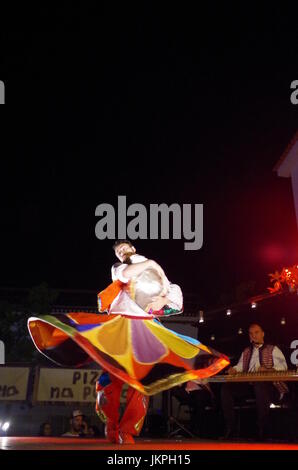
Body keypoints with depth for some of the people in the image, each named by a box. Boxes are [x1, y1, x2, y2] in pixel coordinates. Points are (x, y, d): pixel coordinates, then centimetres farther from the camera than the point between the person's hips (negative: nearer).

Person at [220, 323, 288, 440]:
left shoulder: (273, 349, 17)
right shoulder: (246, 351, 32)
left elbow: (283, 366, 3)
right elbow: (240, 366, 22)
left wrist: (268, 369, -16)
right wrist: (234, 369, -2)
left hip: (268, 384, -5)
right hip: (248, 384, 5)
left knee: (260, 386, -43)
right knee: (226, 387, -22)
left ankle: (261, 431, -35)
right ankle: (230, 429, -23)